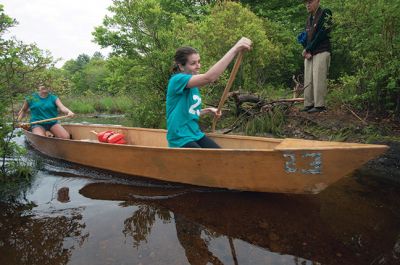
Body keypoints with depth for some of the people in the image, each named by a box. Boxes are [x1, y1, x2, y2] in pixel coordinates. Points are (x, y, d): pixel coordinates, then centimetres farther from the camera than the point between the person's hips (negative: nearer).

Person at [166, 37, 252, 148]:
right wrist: (235, 48, -33)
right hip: (181, 139, -8)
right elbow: (209, 77, -33)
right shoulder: (177, 80, -15)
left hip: (196, 135, 8)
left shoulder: (193, 86, 12)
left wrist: (207, 110, 6)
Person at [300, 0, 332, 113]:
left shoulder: (325, 14, -2)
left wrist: (308, 49, -9)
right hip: (309, 53, 7)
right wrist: (306, 51, -3)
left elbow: (322, 34, -11)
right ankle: (308, 104, 6)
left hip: (321, 52, -7)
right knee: (308, 80, 3)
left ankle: (319, 105, -10)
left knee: (318, 79, -12)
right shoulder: (309, 18, 20)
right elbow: (306, 37, 15)